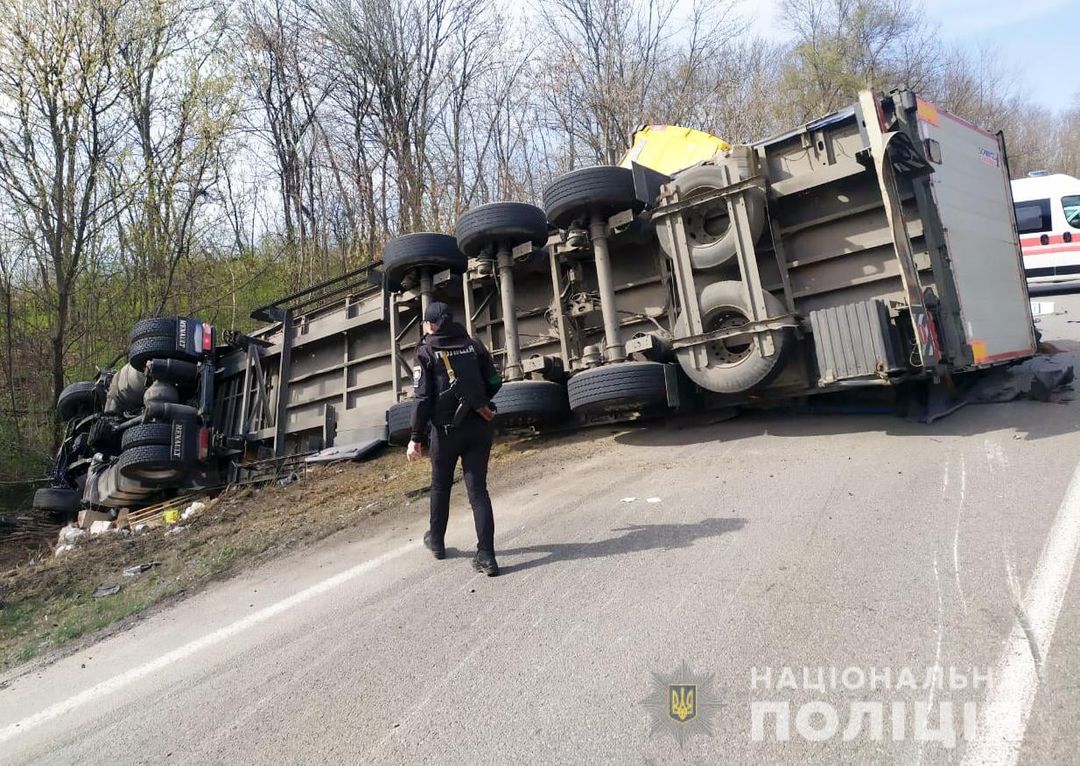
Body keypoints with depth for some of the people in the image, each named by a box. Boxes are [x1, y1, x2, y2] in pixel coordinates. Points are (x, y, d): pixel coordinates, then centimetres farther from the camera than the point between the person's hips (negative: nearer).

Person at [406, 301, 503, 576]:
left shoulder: (426, 351, -4)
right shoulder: (473, 344, 5)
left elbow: (423, 398, -11)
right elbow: (494, 382, 7)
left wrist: (416, 438, -7)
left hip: (447, 429, -2)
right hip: (479, 427, 2)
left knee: (440, 486, 19)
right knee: (478, 489, 3)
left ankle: (436, 541, 36)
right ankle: (486, 555, -4)